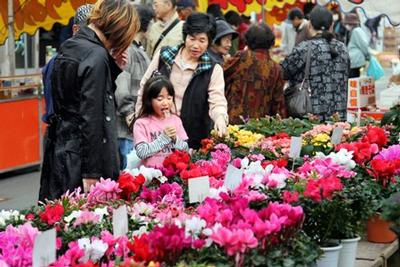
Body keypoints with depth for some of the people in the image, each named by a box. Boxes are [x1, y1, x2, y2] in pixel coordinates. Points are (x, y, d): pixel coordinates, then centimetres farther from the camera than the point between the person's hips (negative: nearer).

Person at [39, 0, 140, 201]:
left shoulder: (68, 48, 11)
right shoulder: (97, 56, -16)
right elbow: (91, 118, -20)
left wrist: (112, 68, 8)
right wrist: (91, 173, -18)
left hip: (59, 153, 9)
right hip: (81, 160, -9)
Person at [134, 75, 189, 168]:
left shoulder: (175, 120, 10)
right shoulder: (141, 123, -1)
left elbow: (186, 149, 10)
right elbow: (141, 153, -12)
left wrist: (175, 139, -7)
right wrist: (164, 138, -13)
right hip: (152, 171, -3)